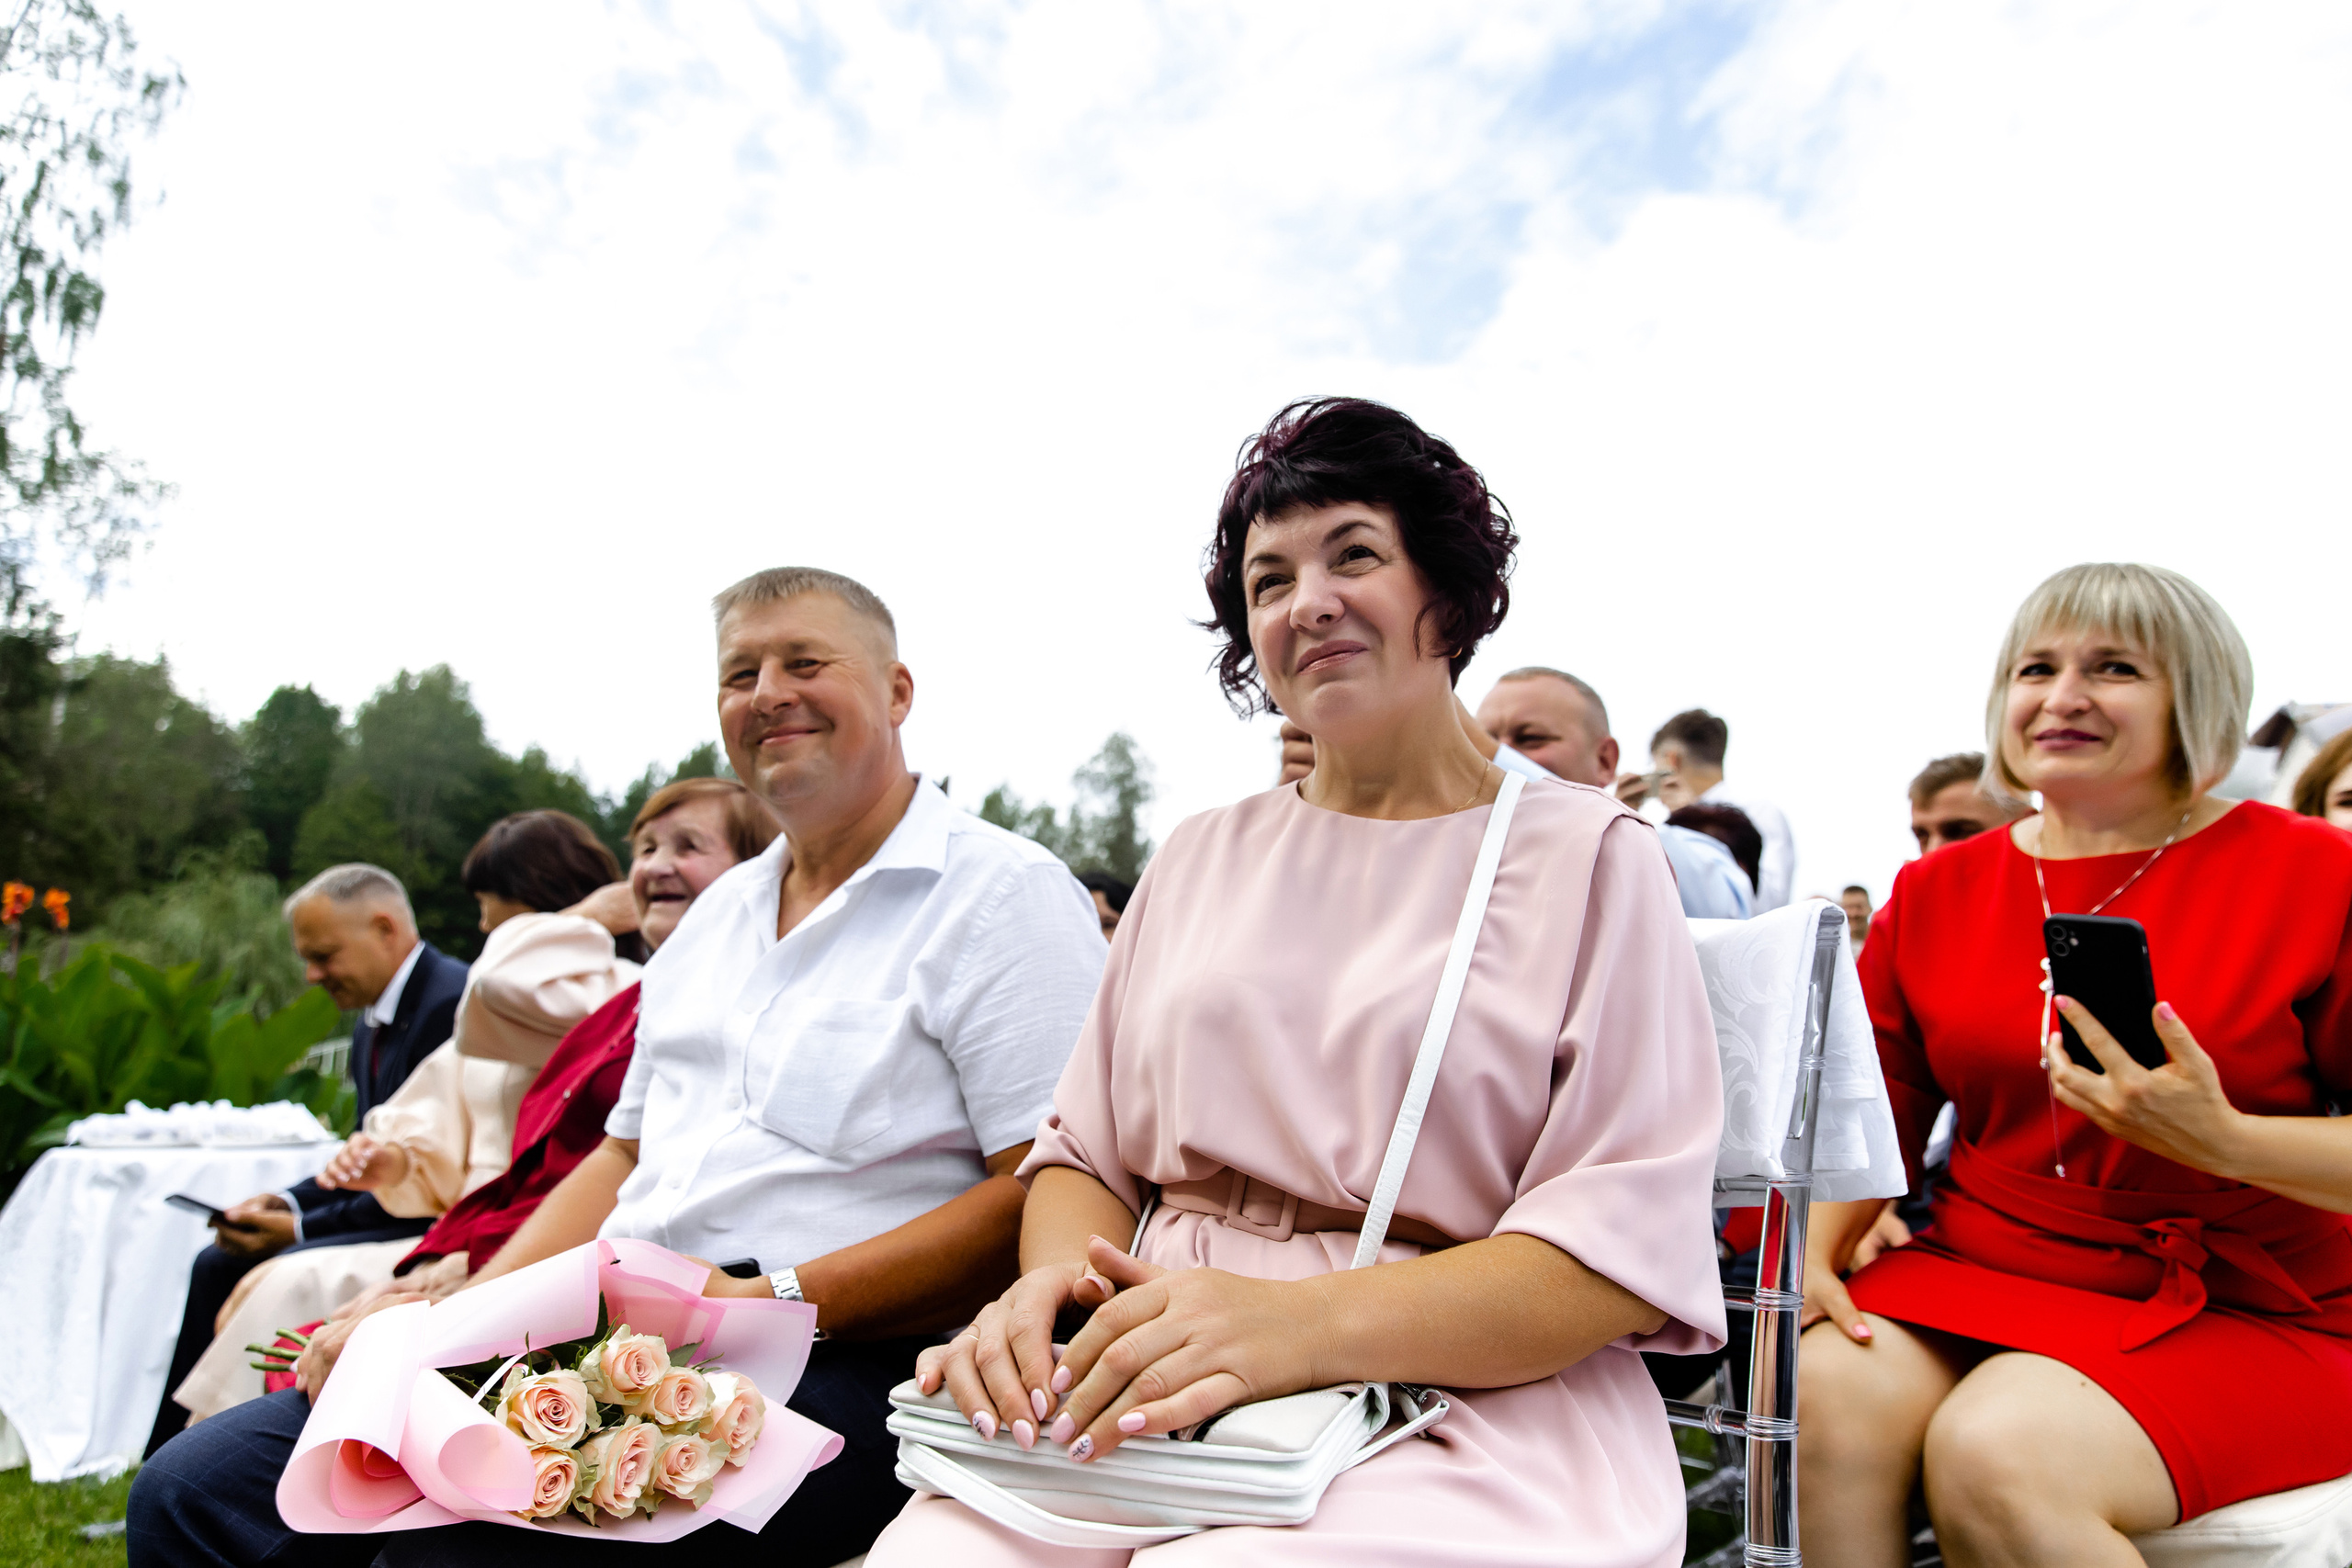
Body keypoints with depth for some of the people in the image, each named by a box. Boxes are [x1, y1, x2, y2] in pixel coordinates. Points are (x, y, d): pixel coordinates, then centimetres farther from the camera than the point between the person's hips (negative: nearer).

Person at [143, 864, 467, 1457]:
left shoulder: (454, 1003, -19)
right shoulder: (373, 1022, 14)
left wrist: (302, 1229, -16)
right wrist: (288, 1202, 1)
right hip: (395, 1214, 10)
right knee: (218, 1265, 5)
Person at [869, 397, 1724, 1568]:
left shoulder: (1588, 856, 4)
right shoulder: (1200, 860, 18)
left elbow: (1623, 1247, -7)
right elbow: (1084, 1150, 15)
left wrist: (1300, 1322, -22)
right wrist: (1052, 1282, -9)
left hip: (1465, 1408, -3)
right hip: (1152, 1401, 4)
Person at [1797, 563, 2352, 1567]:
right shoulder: (1936, 891, 8)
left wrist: (2225, 1140, -21)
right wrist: (1809, 1253, -7)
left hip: (2246, 1309, -3)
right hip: (1977, 1272, 3)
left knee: (1995, 1453, -31)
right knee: (1819, 1399, -27)